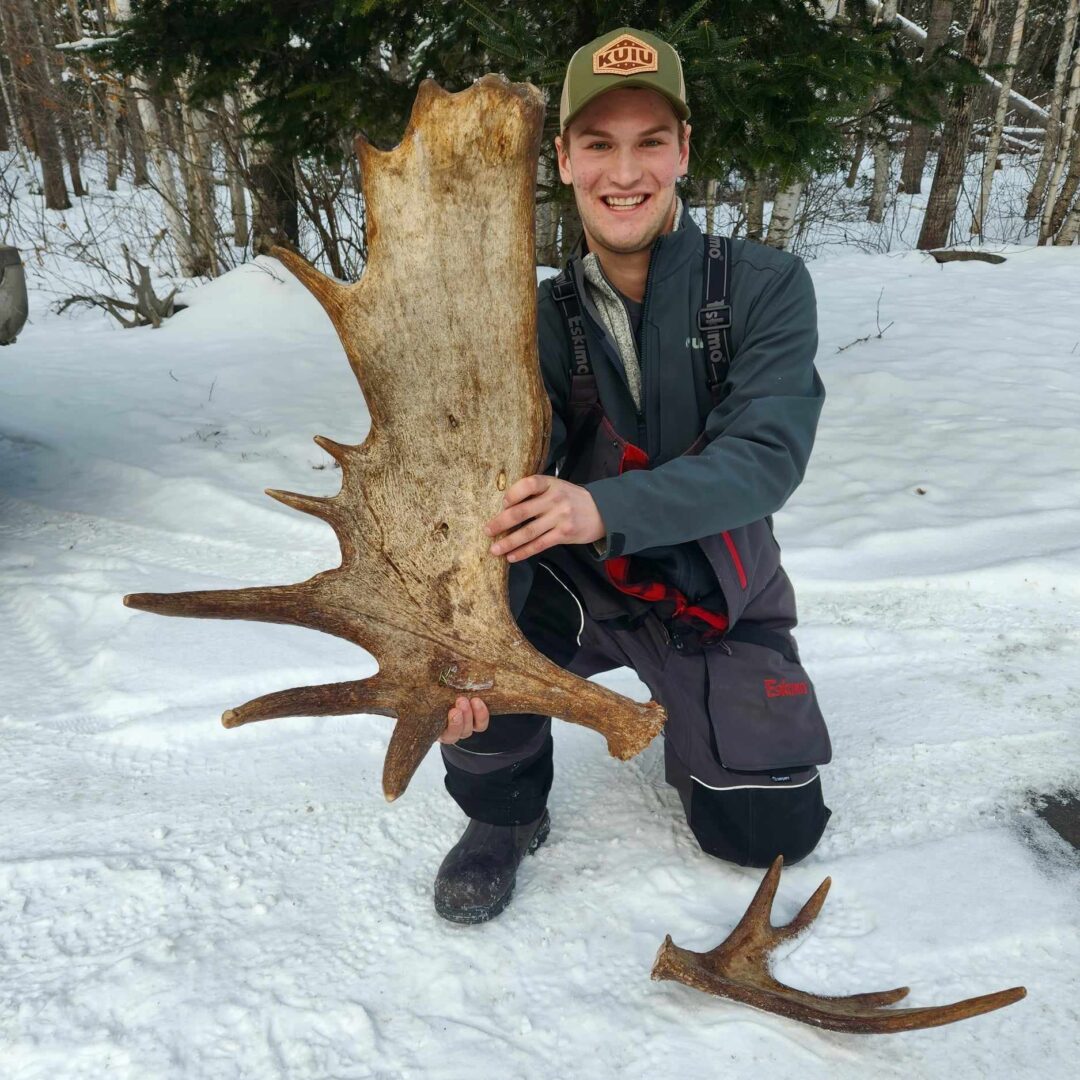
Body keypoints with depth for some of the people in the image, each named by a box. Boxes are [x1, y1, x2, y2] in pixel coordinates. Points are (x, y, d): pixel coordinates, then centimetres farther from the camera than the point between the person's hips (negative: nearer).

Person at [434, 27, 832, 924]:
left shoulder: (765, 287, -13)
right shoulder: (544, 320, -9)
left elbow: (768, 456, -26)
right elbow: (506, 496, -18)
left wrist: (605, 509, -43)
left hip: (722, 600, 0)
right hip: (583, 587, 1)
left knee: (774, 829, -2)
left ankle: (692, 723, 32)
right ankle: (505, 812, 1)